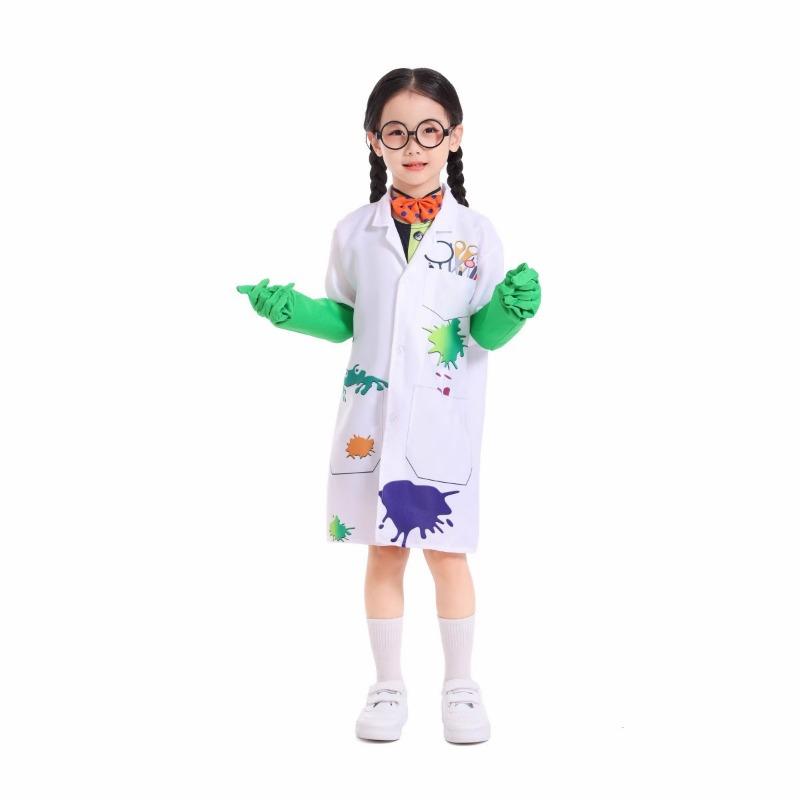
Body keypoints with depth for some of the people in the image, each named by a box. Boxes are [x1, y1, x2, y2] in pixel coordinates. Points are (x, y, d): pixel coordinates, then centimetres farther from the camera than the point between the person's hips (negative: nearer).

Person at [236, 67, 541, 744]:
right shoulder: (354, 231, 3)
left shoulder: (475, 233, -2)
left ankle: (460, 684, 23)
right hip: (371, 420, 2)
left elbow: (486, 335, -2)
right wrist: (292, 312, -7)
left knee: (447, 553, 5)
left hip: (444, 425, -2)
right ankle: (388, 686, 25)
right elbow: (343, 321, 10)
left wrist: (511, 310, -22)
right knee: (382, 553, 10)